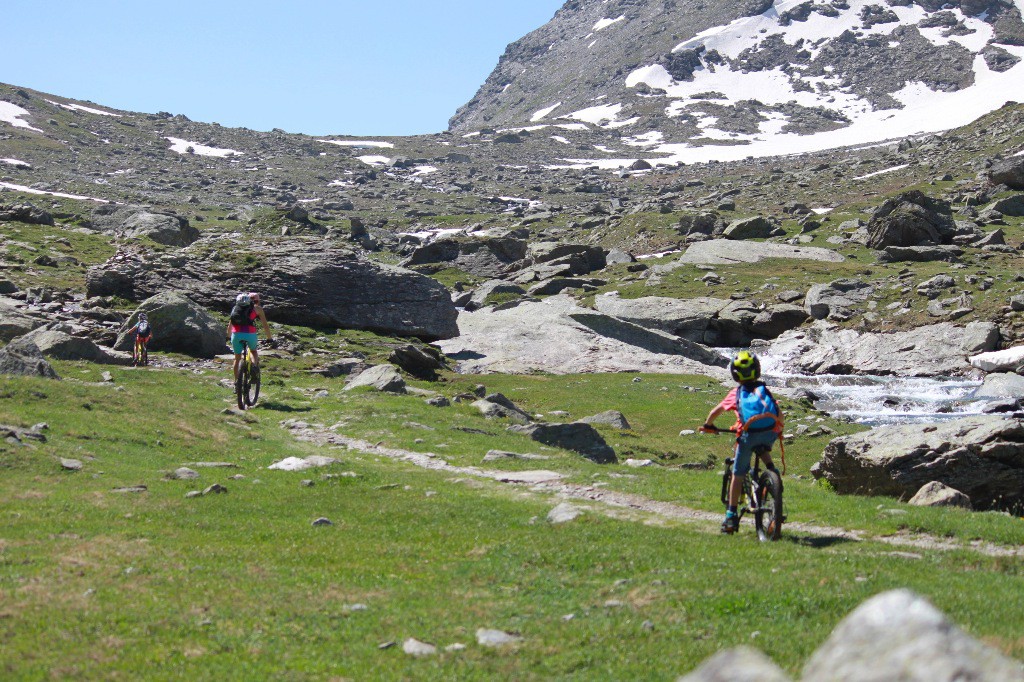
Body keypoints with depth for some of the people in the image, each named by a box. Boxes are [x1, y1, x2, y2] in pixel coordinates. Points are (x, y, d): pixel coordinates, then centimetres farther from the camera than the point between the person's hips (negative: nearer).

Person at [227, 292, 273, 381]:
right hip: (250, 334, -2)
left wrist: (229, 336, 42)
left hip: (236, 334, 2)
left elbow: (230, 324, 29)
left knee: (237, 358, 18)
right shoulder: (257, 308, 14)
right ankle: (255, 366, 1)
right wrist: (269, 338, 23)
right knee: (254, 351, 26)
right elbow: (265, 325, 13)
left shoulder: (236, 307, 24)